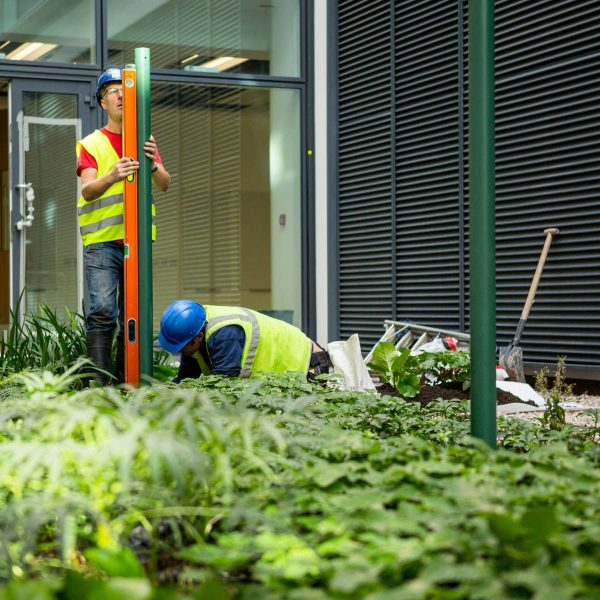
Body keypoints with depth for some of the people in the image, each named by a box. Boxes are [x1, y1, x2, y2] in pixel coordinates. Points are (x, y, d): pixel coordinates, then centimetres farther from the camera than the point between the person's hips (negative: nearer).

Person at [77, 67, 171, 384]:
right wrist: (111, 177, -30)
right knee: (102, 311, -13)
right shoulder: (91, 144, 7)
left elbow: (164, 185, 2)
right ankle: (99, 381, -13)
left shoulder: (146, 142, 16)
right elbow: (87, 190, -8)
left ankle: (125, 379, 10)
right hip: (102, 242, -3)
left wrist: (153, 165, -21)